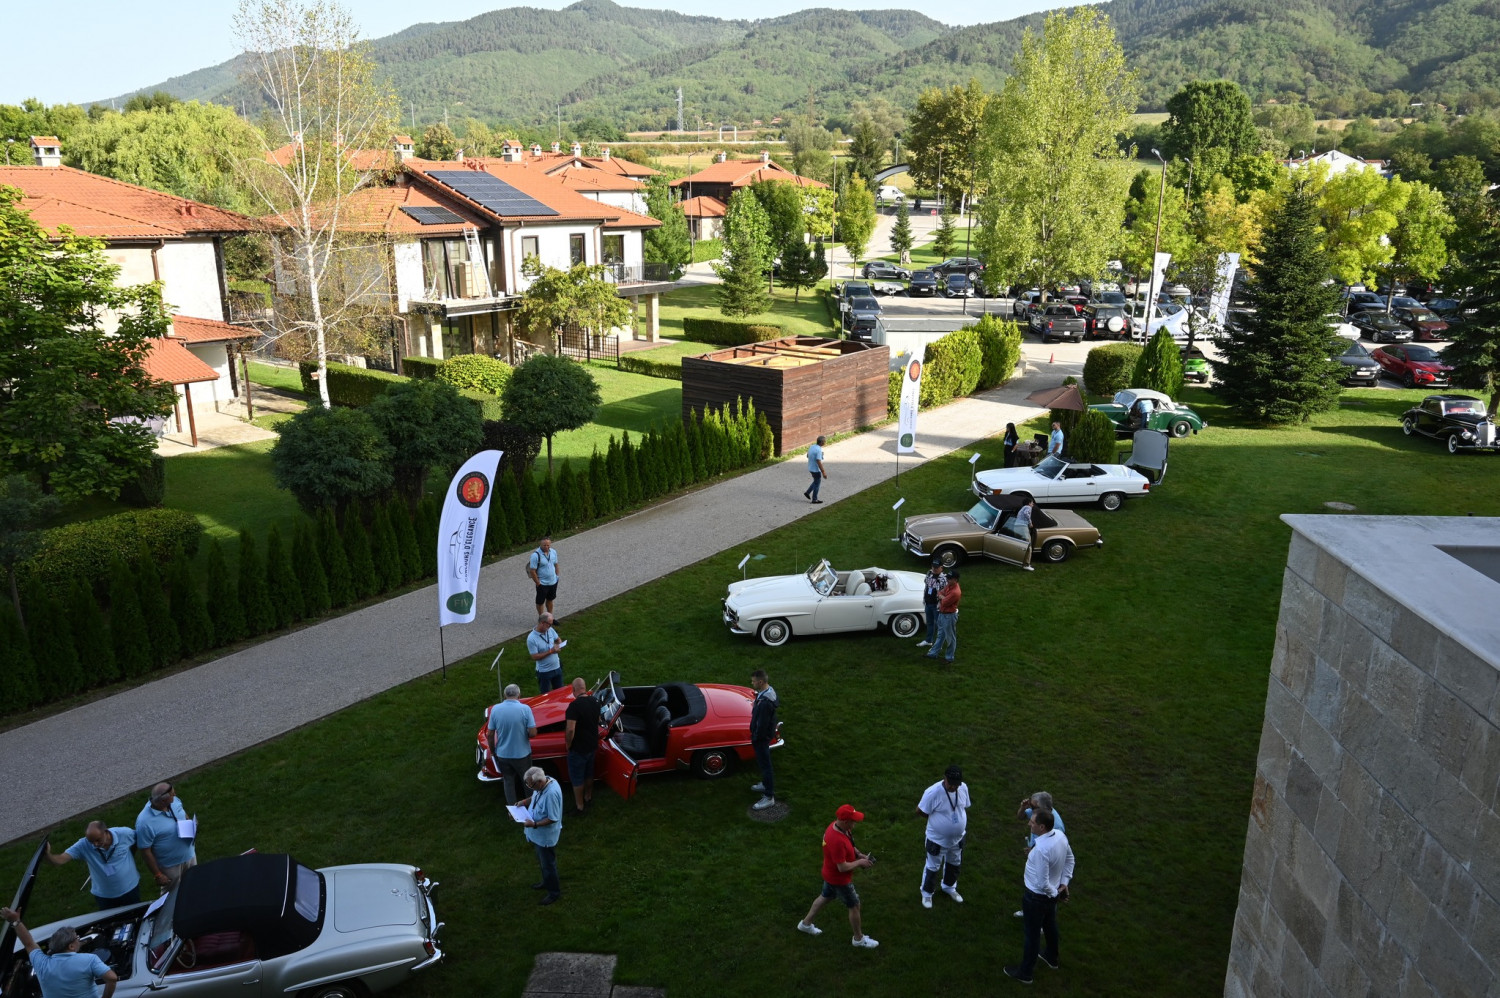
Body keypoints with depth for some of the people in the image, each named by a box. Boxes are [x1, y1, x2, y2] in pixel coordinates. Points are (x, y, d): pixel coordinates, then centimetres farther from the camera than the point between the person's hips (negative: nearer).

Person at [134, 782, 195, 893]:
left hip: (189, 855, 6)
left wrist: (191, 824, -9)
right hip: (170, 866, -6)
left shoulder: (174, 801, -16)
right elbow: (145, 852, -23)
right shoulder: (145, 822, -34)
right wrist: (158, 875, -16)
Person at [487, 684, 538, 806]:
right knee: (527, 781, 21)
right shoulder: (525, 709, -19)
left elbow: (490, 734, -5)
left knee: (509, 781, 22)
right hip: (522, 754, -2)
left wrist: (492, 751, 10)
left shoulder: (495, 709, -12)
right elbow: (533, 733, -19)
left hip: (503, 755, 2)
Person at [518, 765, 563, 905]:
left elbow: (553, 819, -29)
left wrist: (534, 824, -31)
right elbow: (536, 797, 12)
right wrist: (524, 802, -3)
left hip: (546, 836, -9)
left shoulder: (551, 793, -37)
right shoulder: (542, 783, -10)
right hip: (539, 834, 9)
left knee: (548, 864, 11)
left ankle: (554, 892, 30)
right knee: (542, 861, 28)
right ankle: (546, 882, 50)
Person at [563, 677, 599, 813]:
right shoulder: (595, 702, -4)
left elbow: (570, 730, -30)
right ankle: (588, 797, 43)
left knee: (577, 778, 11)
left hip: (578, 749, -7)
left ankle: (579, 805, 23)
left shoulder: (574, 705, -28)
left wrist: (568, 745, -13)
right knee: (589, 774, 26)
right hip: (592, 745, 7)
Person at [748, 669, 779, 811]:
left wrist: (755, 738, -14)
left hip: (762, 736, -10)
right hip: (765, 733, 10)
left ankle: (769, 797, 14)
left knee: (765, 764, 3)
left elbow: (762, 724, -28)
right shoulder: (768, 691, -4)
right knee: (763, 761, 26)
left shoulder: (765, 702, -34)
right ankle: (766, 784, 46)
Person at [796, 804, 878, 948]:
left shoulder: (837, 826, -10)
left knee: (825, 897, 28)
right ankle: (859, 939, 31)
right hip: (839, 879, -9)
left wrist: (859, 854, -2)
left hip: (830, 874, 9)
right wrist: (860, 862, -19)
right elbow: (843, 867, -32)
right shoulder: (837, 841, -39)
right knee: (854, 906, 10)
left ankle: (806, 924, 46)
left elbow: (849, 845, 11)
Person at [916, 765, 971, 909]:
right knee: (933, 867, 15)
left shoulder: (964, 788, -15)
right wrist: (937, 819, -9)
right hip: (937, 839, -5)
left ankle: (949, 887, 53)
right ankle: (927, 893, 38)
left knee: (954, 864, 27)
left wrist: (964, 825, 7)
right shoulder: (933, 792, -32)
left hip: (957, 838, 5)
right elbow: (920, 811, -20)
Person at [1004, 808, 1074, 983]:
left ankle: (1025, 973, 33)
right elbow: (1070, 859, 4)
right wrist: (1064, 883, 5)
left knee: (1033, 934, 12)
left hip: (1036, 897, -8)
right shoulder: (1060, 835, -14)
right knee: (1050, 926, 31)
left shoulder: (1041, 849, -39)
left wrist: (1054, 893, -13)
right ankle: (1051, 958, 55)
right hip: (1051, 894, 8)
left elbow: (1042, 883, -31)